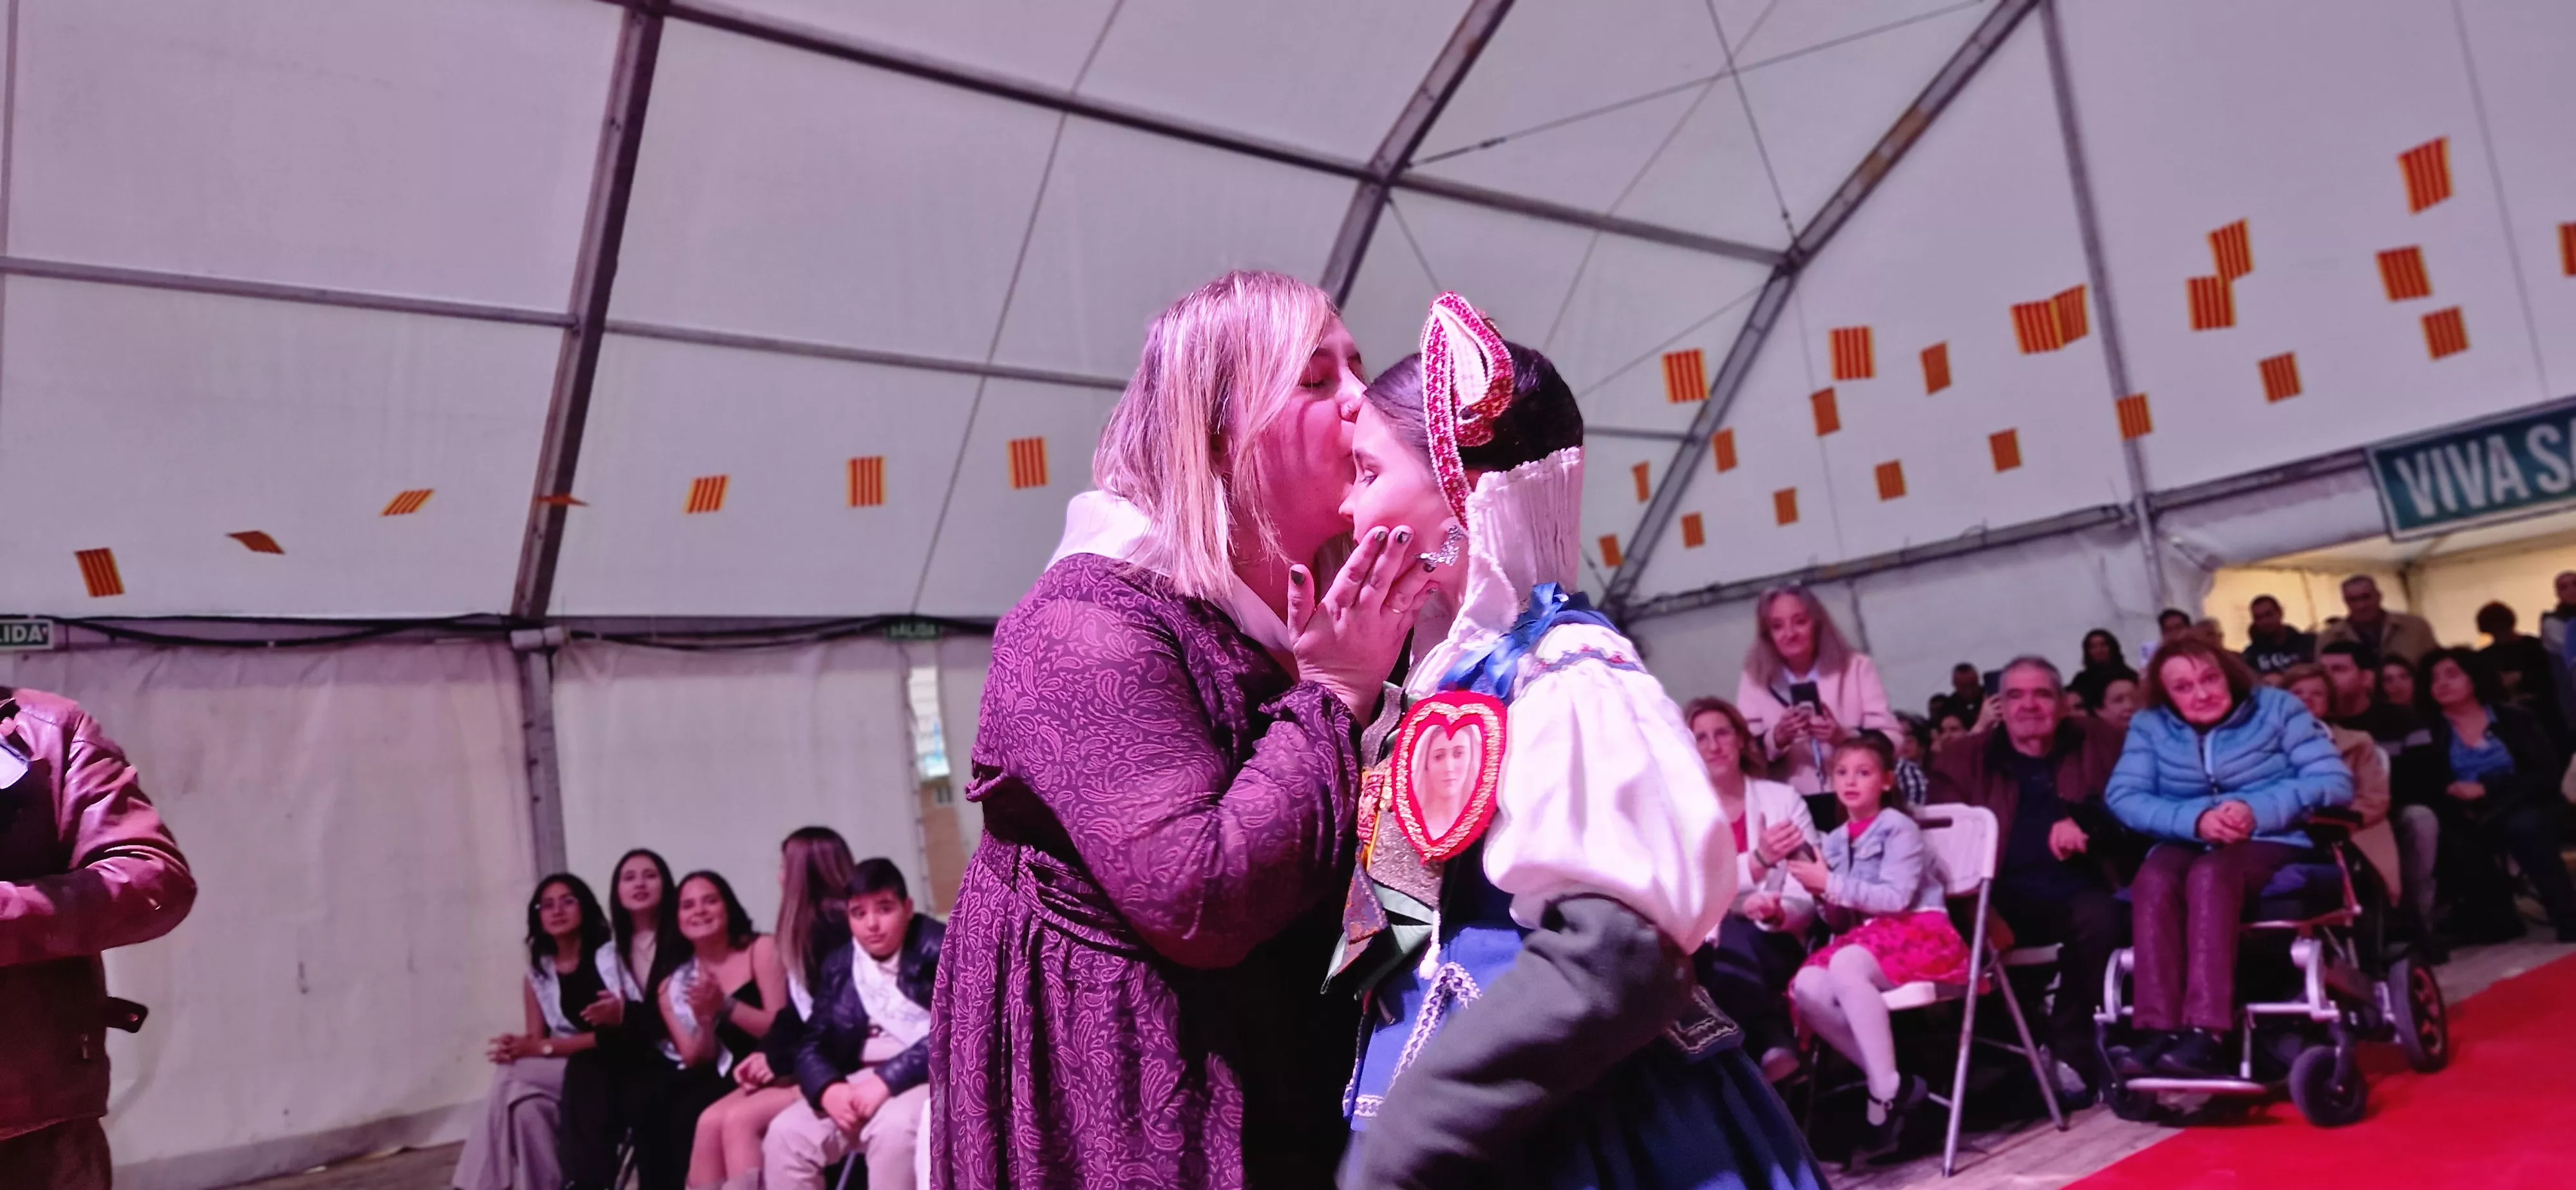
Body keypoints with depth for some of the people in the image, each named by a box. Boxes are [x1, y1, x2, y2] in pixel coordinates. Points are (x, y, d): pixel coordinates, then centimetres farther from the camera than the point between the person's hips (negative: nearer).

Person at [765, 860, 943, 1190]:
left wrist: (887, 1079, -25)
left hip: (932, 1074, -6)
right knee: (786, 1133, -12)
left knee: (893, 1128, -35)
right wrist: (829, 1090, -15)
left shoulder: (938, 948, -8)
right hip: (861, 1081, 6)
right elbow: (811, 1044, 7)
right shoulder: (838, 967, 10)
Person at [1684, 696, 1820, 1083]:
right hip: (1707, 948, 0)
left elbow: (1809, 891, -1)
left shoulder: (1784, 799, 6)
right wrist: (1758, 860, -30)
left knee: (1737, 936, -35)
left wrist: (1776, 913, -25)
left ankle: (1772, 1052, -26)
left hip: (1773, 946, 0)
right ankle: (1778, 1048, -26)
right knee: (1727, 941, -36)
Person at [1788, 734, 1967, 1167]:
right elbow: (1841, 920, 15)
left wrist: (1831, 884, -19)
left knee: (1846, 965, -37)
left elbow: (1896, 899, -16)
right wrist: (1823, 897, -6)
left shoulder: (1899, 828, -5)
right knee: (1806, 986, -24)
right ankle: (1895, 1085, -14)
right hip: (1868, 936, 7)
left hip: (1920, 931, -6)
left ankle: (1886, 1097, -29)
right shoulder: (1836, 840, 13)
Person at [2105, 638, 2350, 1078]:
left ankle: (2207, 1034, -45)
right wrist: (2195, 820, -23)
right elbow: (2123, 795, -6)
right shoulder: (2150, 726, 7)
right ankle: (2157, 1030, -41)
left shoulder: (2278, 708, 3)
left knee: (2210, 874, -37)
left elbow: (2335, 782, -7)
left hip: (2273, 844, -2)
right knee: (2154, 880, -34)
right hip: (2189, 846, 2)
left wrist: (2259, 811, -22)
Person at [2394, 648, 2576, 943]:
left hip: (2521, 811, -1)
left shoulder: (2512, 720, 5)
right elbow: (2411, 788, -1)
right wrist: (2451, 791, -20)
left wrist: (2486, 790, -17)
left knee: (2525, 826, -35)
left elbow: (2545, 774, -5)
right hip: (2468, 823, 1)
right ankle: (2497, 922, -14)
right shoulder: (2428, 732, 7)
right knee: (2453, 843, -33)